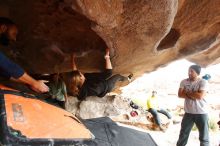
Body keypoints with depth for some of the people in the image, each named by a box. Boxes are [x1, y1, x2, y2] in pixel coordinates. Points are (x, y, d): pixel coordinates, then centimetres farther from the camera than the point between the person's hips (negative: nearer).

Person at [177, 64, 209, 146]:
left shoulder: (202, 82, -10)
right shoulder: (184, 82, 2)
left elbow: (200, 96, -22)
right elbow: (180, 94, -6)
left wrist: (187, 93, -11)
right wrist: (194, 95, -16)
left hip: (201, 113, -3)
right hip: (188, 112, 4)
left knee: (204, 137, 8)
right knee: (183, 134, 14)